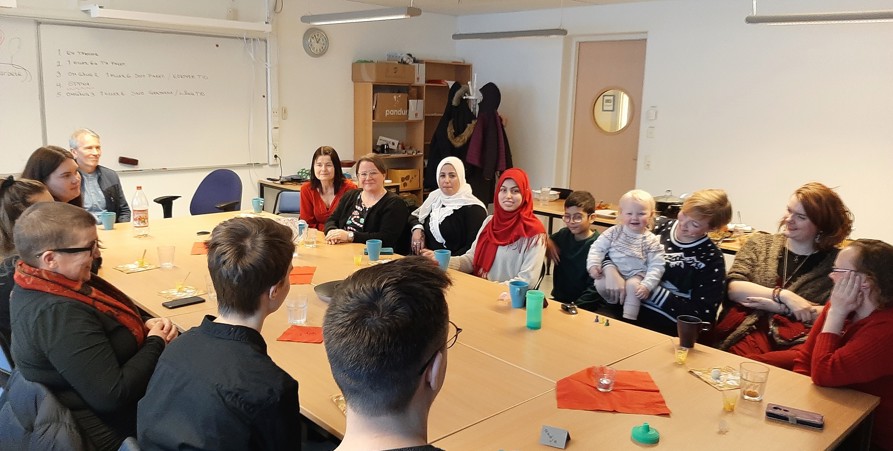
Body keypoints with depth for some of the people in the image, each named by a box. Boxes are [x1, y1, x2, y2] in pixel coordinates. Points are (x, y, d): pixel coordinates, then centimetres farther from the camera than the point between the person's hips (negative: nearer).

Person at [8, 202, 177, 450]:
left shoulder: (36, 286, -3)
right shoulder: (59, 314, -33)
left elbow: (96, 323, 13)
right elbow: (113, 396, -32)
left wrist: (143, 325, -6)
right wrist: (157, 342, -18)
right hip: (109, 429, -9)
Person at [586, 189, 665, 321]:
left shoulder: (651, 241, -4)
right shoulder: (614, 232, 0)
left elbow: (656, 266, -8)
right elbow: (598, 248, 1)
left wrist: (647, 285, -21)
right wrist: (593, 264, -17)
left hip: (636, 275, -2)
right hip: (613, 271, 2)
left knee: (632, 286, -32)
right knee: (600, 283, -24)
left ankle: (628, 318, -21)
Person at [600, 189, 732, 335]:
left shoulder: (712, 259, -3)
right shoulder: (658, 226, 4)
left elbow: (702, 315, -9)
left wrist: (650, 289, -15)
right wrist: (610, 271, -19)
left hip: (664, 324, -4)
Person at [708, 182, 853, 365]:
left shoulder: (834, 261, 8)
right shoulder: (760, 243, 16)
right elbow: (733, 288, 2)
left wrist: (779, 307, -8)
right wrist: (784, 295, -9)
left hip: (798, 338, -2)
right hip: (749, 329, 2)